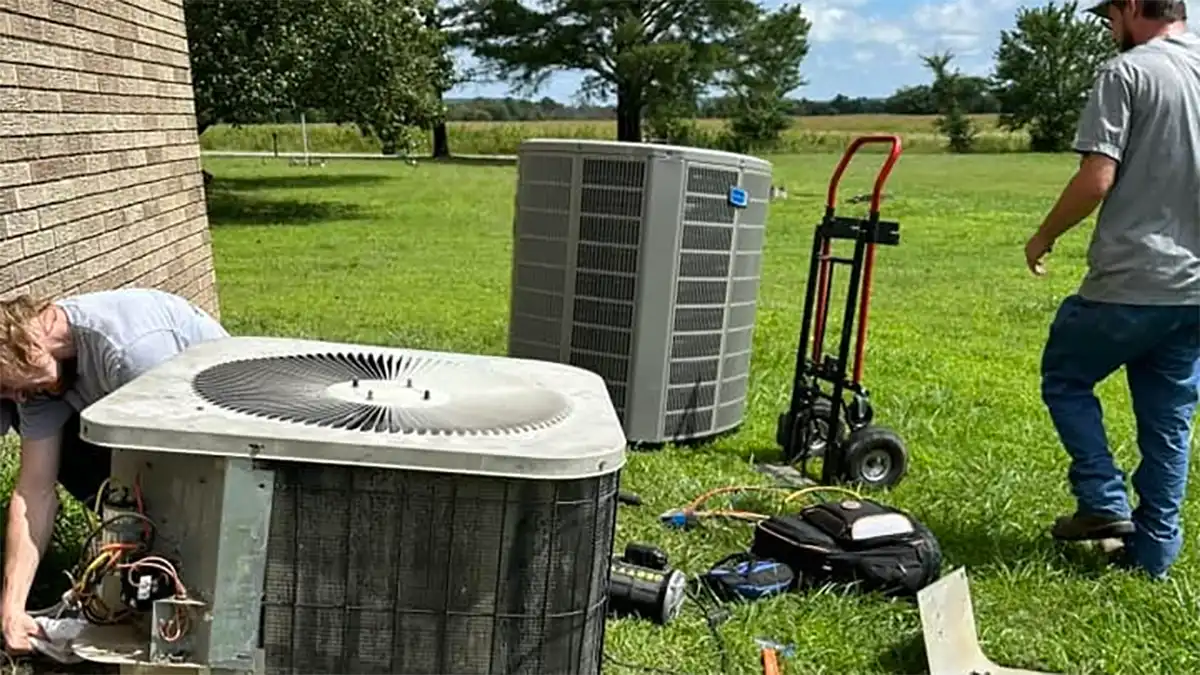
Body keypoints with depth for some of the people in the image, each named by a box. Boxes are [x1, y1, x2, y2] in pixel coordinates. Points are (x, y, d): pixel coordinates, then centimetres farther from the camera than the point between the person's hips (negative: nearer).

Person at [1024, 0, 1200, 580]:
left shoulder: (1127, 72, -11)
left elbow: (1096, 179, -18)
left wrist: (1044, 237, -3)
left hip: (1129, 284, -6)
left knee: (1065, 379, 15)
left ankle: (1104, 503, 7)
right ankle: (1153, 550, 20)